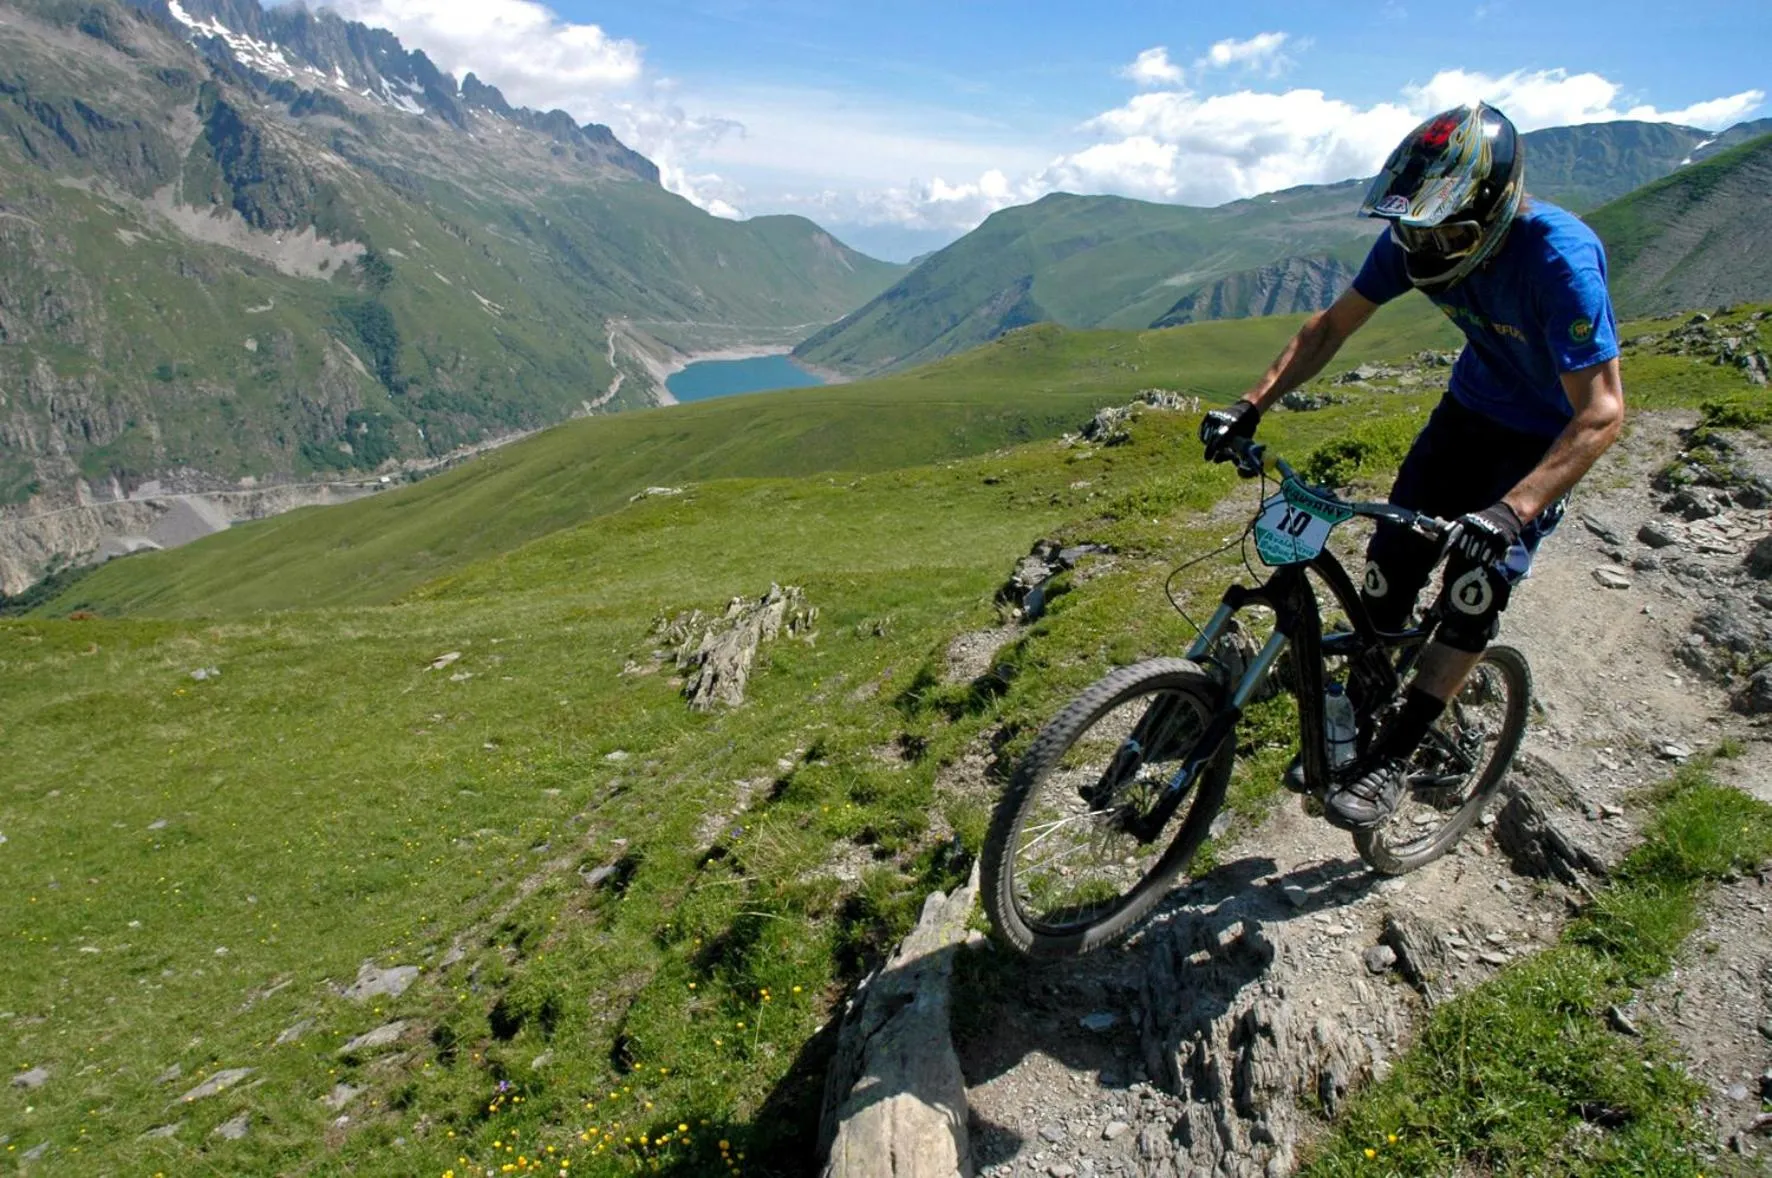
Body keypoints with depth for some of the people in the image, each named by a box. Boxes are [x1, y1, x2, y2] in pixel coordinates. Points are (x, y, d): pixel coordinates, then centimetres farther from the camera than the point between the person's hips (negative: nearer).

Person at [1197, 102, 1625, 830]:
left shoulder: (1558, 257, -34)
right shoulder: (1414, 238, -18)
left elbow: (1602, 412, -35)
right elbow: (1333, 326, -7)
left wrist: (1511, 511, -48)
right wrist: (1251, 405, -18)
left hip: (1549, 434, -5)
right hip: (1473, 406, 5)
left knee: (1477, 589, -16)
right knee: (1391, 562, -5)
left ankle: (1392, 759, -4)